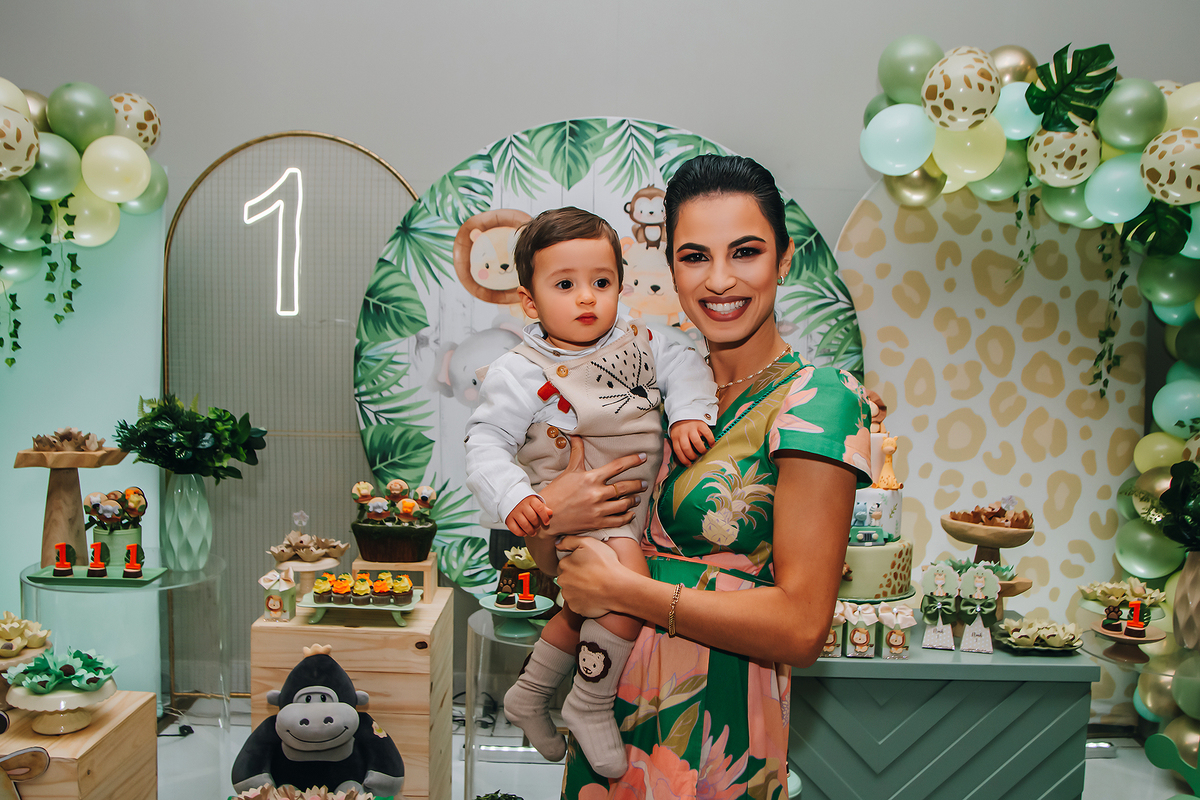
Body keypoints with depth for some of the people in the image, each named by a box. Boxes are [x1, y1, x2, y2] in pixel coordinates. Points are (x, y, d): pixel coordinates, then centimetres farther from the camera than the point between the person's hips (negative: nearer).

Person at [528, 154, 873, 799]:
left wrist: (624, 588, -18)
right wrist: (547, 513, -15)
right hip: (610, 715, 5)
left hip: (713, 738, -5)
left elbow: (802, 627, -21)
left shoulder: (817, 399, -15)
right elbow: (557, 563, 6)